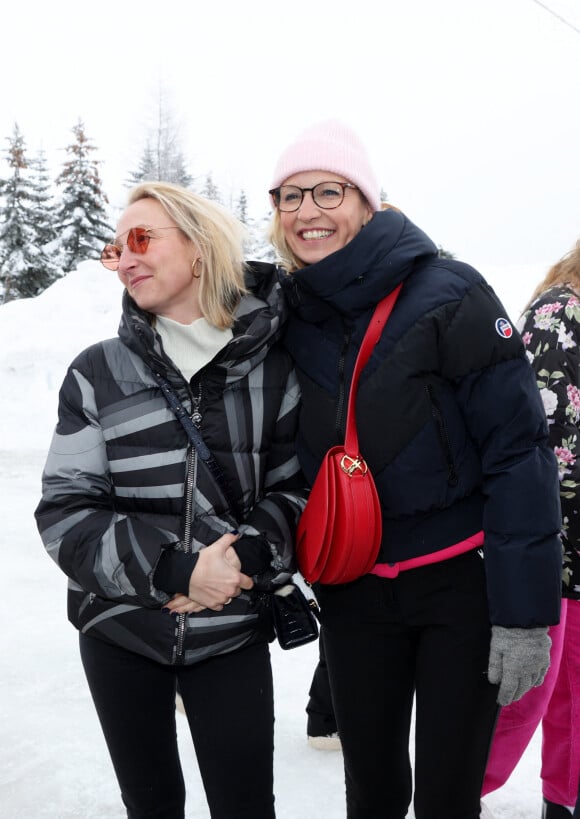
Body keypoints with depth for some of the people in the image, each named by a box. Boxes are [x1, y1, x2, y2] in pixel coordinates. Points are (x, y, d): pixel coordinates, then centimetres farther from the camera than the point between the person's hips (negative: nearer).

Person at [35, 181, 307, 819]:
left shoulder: (270, 365, -6)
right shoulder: (97, 374, -5)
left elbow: (298, 483, -1)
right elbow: (65, 513, -9)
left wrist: (250, 554, -19)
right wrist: (175, 571, -20)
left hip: (232, 630, -1)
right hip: (119, 628, 1)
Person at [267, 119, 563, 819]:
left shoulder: (447, 295, -14)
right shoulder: (284, 318, 1)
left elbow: (517, 451, -15)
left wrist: (523, 611, -17)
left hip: (462, 580, -4)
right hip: (352, 591, 4)